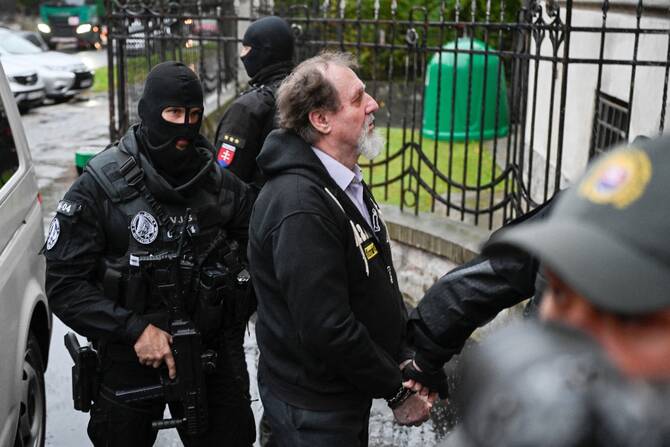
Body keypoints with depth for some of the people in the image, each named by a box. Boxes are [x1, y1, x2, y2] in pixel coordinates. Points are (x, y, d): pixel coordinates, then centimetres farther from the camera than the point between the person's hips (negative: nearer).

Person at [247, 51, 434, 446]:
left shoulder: (347, 183, 6)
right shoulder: (300, 209, -28)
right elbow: (327, 330, -29)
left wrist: (407, 361, 5)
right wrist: (398, 391, -18)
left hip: (352, 395, 9)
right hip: (313, 410, -9)